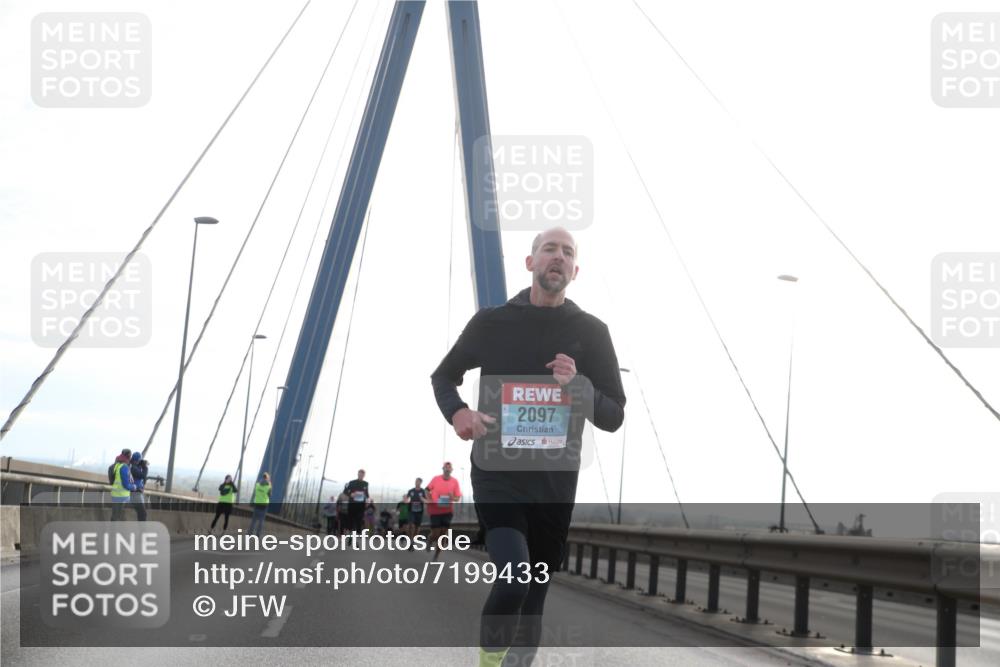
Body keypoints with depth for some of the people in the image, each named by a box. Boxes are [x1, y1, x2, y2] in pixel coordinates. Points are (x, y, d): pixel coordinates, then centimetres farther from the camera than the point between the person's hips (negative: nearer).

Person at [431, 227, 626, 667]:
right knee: (515, 577, -23)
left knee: (534, 595, 10)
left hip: (555, 483, 2)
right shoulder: (492, 323, 2)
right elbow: (443, 376, 16)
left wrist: (578, 384, -15)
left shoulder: (590, 332, 3)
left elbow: (613, 417, 5)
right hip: (497, 476, -2)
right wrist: (456, 412, -6)